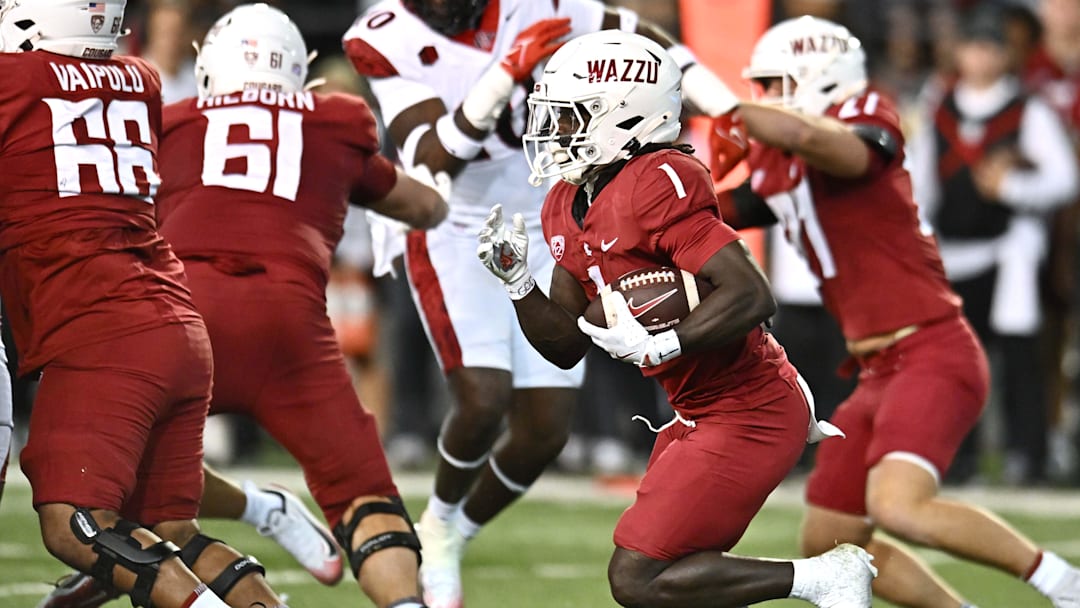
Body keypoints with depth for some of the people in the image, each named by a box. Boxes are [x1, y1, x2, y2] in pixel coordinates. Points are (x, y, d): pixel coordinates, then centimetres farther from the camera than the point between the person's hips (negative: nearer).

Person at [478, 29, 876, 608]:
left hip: (746, 418, -10)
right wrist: (517, 280, -1)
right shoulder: (570, 206, 8)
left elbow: (751, 298, -26)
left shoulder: (657, 185, -21)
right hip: (701, 412, 10)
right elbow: (567, 345, 13)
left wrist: (658, 346, -30)